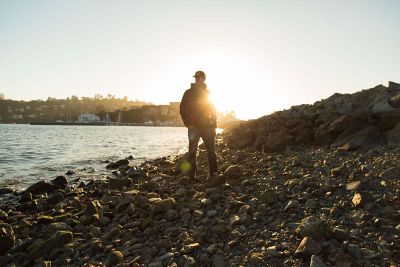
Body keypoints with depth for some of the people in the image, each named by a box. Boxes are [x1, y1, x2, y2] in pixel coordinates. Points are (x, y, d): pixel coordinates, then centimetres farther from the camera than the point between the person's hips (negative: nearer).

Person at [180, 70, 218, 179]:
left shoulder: (207, 93, 13)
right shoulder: (188, 93, 5)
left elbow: (213, 110, 13)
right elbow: (182, 109, 1)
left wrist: (214, 126, 4)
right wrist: (187, 124, -9)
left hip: (207, 126, 3)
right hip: (193, 126, -3)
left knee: (211, 150, 1)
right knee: (192, 151, -5)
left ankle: (214, 173, 8)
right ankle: (191, 175, 0)